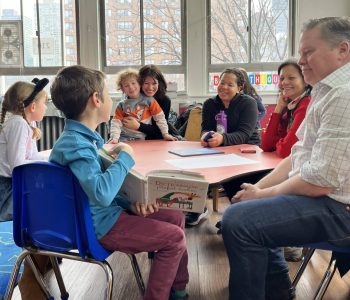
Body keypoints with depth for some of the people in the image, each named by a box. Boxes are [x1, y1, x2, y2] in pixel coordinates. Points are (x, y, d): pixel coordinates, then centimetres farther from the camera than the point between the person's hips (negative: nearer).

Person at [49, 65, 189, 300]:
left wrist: (130, 203, 0)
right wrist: (125, 157, -23)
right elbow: (102, 194, -38)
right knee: (174, 237, -9)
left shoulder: (84, 138, 6)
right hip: (98, 225, -10)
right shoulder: (74, 144, -25)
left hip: (107, 212, 10)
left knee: (176, 218, 14)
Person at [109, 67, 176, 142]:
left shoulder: (149, 100, -1)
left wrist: (165, 134, -3)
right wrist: (114, 138, -17)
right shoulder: (122, 105, 4)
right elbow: (116, 122, -3)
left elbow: (160, 117, 1)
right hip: (124, 138, 1)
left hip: (142, 139, -1)